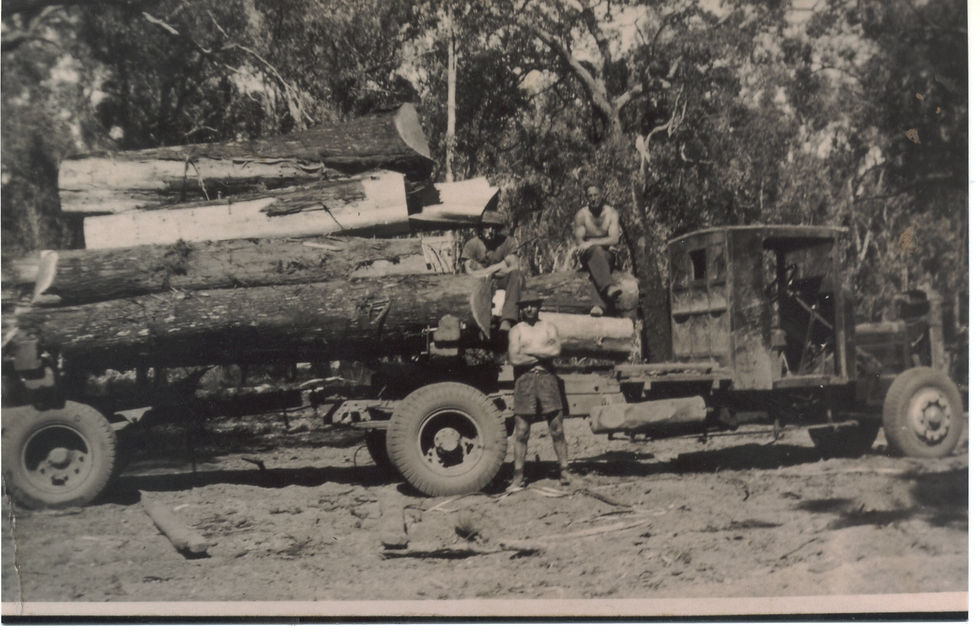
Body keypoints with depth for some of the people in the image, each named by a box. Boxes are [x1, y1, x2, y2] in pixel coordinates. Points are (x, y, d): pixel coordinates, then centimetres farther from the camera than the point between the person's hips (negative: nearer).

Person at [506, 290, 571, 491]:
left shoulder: (549, 327, 12)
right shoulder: (516, 331, 6)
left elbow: (556, 349, -7)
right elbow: (514, 359, -9)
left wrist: (529, 350, -6)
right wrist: (543, 354, -3)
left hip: (547, 378, 1)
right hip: (524, 380, -1)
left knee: (556, 427, 0)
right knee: (521, 431, -1)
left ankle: (564, 471, 9)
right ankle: (518, 478, 4)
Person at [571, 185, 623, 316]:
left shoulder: (611, 213, -3)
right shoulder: (581, 214, -3)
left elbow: (614, 239, -16)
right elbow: (579, 241, -7)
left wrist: (591, 242, -27)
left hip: (607, 253, 0)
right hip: (587, 253, 0)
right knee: (596, 250, -37)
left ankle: (598, 304, -55)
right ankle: (608, 286, -59)